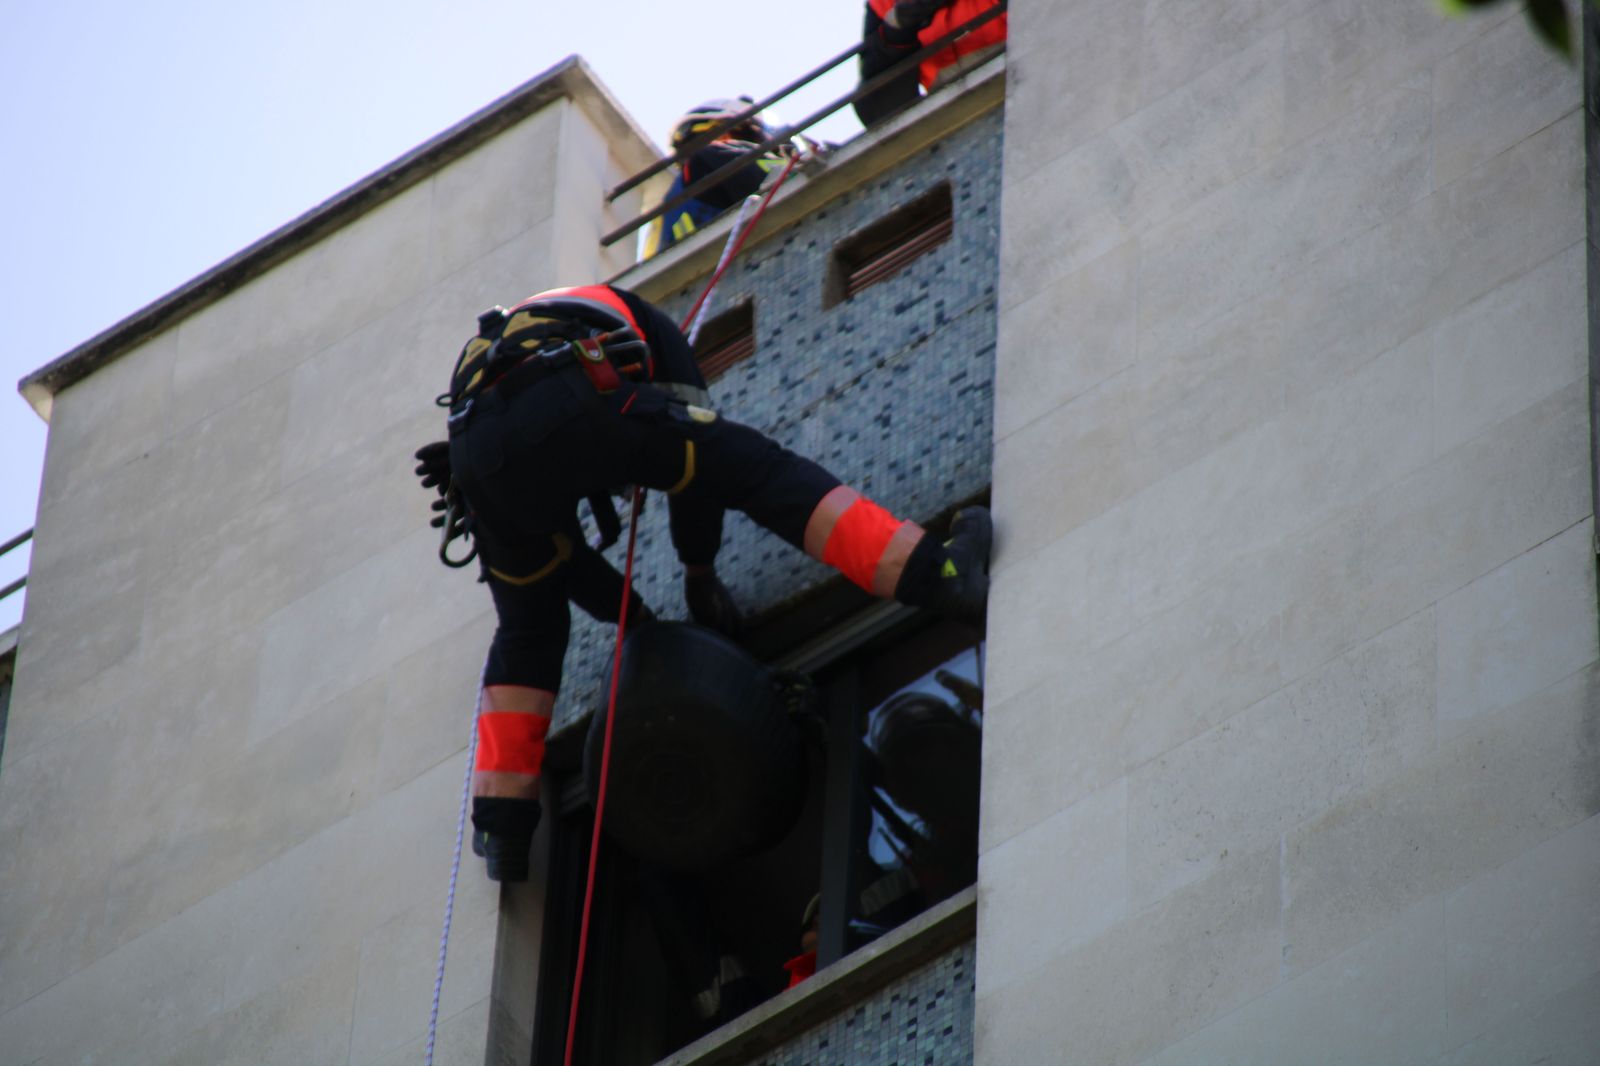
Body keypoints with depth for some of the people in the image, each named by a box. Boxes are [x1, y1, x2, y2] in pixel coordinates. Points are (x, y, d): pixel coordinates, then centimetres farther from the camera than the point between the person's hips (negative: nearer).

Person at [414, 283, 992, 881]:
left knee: (527, 629, 24)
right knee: (759, 473, 1)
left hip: (476, 443, 4)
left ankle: (502, 828, 17)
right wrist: (701, 571, 37)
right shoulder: (648, 328, 40)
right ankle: (936, 574, -15)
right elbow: (700, 449, 28)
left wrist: (630, 612, 46)